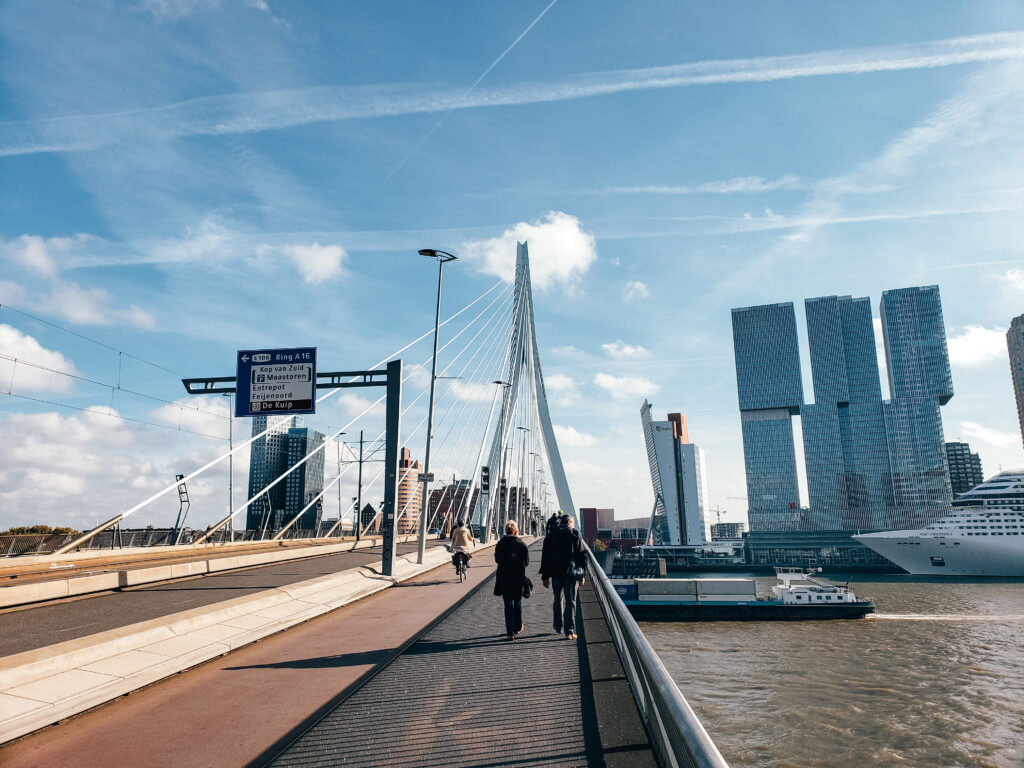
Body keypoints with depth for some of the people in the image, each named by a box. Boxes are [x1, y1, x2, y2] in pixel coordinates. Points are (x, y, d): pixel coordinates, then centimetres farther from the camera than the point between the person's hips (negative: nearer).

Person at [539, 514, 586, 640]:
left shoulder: (551, 535, 6)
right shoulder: (574, 534, -2)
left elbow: (545, 557, 6)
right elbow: (581, 555, -4)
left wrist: (545, 576, 10)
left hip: (556, 573, 3)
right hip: (571, 573, -3)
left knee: (558, 599, 19)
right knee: (570, 601, 0)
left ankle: (558, 626, 30)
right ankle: (569, 631, -5)